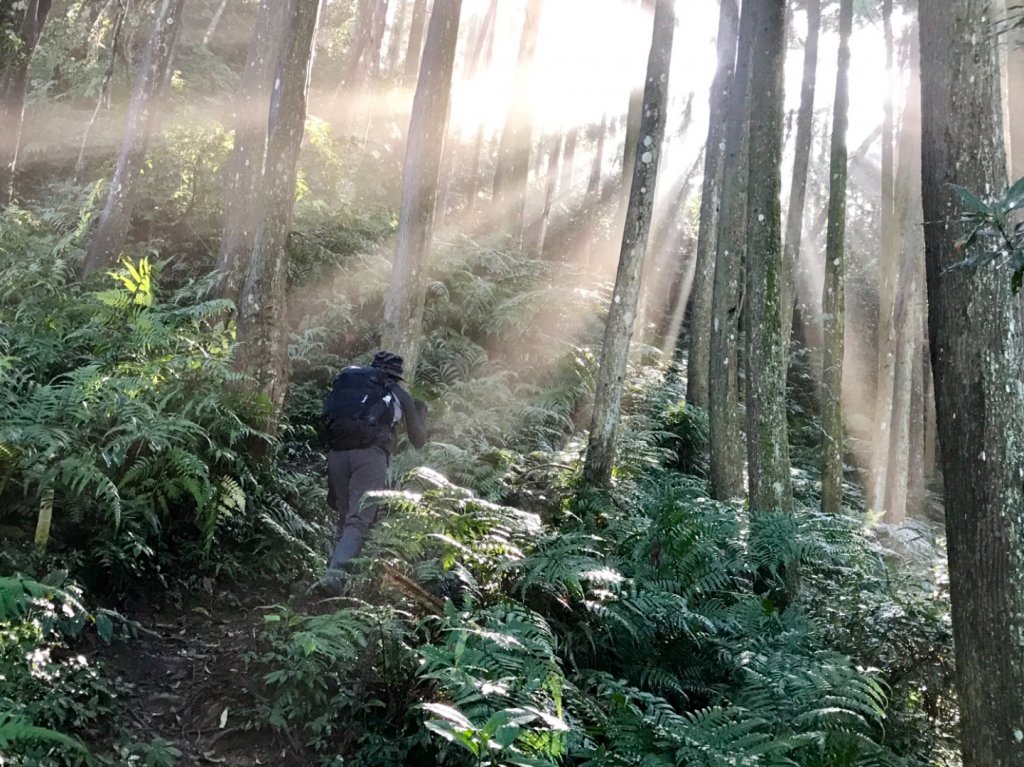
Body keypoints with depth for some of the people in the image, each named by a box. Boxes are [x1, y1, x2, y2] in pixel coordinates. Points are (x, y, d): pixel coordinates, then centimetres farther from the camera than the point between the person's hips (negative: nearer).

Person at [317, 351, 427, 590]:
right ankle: (335, 570, -28)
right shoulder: (400, 395, 20)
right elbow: (418, 441, 28)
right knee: (359, 520, -8)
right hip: (370, 453, -3)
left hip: (336, 451, 3)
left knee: (345, 517, 17)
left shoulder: (347, 379, 26)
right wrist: (421, 414, 47)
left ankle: (337, 565, 6)